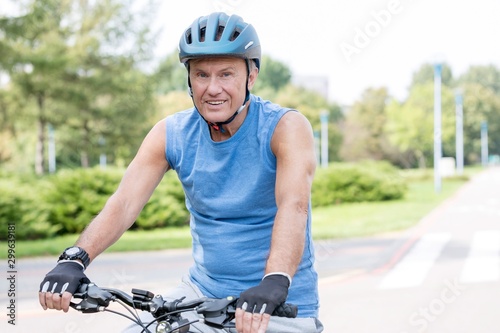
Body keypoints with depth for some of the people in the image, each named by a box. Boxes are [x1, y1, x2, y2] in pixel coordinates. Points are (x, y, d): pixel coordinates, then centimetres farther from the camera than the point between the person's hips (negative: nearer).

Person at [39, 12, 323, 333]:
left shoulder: (286, 127, -15)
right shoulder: (170, 134, -5)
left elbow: (294, 206, -31)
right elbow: (124, 203, -14)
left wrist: (275, 282, -47)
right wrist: (74, 259, -31)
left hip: (281, 306, -3)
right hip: (203, 292, 3)